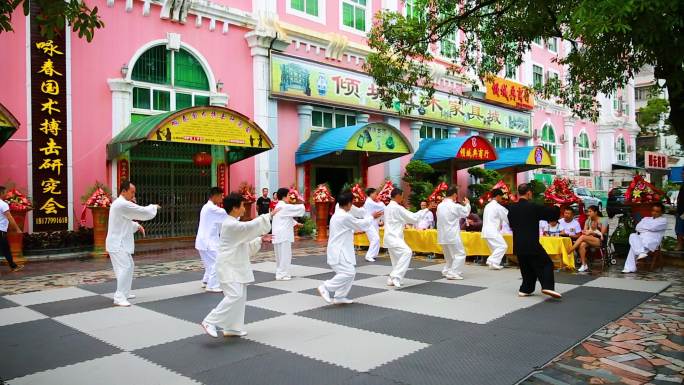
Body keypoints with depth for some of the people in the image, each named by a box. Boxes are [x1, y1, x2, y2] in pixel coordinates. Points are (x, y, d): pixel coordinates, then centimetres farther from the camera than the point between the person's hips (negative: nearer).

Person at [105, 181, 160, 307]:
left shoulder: (119, 203, 15)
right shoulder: (123, 204, -20)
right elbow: (143, 212, -17)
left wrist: (136, 226, 9)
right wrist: (154, 207, 1)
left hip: (120, 243, 11)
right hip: (117, 243, -11)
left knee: (129, 266, 19)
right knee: (125, 268, -15)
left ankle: (125, 292, 29)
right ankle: (119, 297, -14)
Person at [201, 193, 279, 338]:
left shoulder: (234, 224, 14)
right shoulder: (231, 225, -19)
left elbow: (244, 242, 22)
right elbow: (251, 226, -28)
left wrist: (260, 240, 11)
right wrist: (269, 215, -22)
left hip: (235, 267, 10)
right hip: (228, 267, -10)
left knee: (240, 296, 11)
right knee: (234, 295, -17)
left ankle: (233, 328, 19)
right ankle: (210, 321, -10)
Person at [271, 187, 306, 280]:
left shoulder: (278, 206, 17)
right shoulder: (285, 207, -14)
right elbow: (300, 209, -11)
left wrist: (295, 223, 16)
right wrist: (302, 205, 11)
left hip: (278, 234, 10)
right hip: (283, 234, -10)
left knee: (281, 255, 16)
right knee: (284, 255, -4)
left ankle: (280, 273, 23)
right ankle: (281, 274, -1)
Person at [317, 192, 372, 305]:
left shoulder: (337, 215, 14)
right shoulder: (345, 216, -18)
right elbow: (361, 224, -7)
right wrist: (371, 217, 6)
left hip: (338, 250, 10)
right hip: (339, 251, -10)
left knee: (350, 272, 11)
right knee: (348, 272, -14)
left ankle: (340, 297, 13)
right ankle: (325, 287, -8)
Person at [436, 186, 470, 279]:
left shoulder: (440, 206, 4)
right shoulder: (455, 206, -14)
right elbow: (465, 213, 5)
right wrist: (467, 204, 24)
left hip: (442, 235, 7)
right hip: (452, 235, -7)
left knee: (449, 255, 23)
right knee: (460, 254, 1)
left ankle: (446, 271, 26)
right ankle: (453, 273, -5)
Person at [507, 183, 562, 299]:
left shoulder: (511, 208, 4)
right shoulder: (533, 206, -11)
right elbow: (551, 213, 0)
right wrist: (556, 207, 20)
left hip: (518, 245, 6)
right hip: (532, 244, -6)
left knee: (526, 267, 19)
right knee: (546, 264, 1)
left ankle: (525, 289, 17)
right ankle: (547, 287, -15)